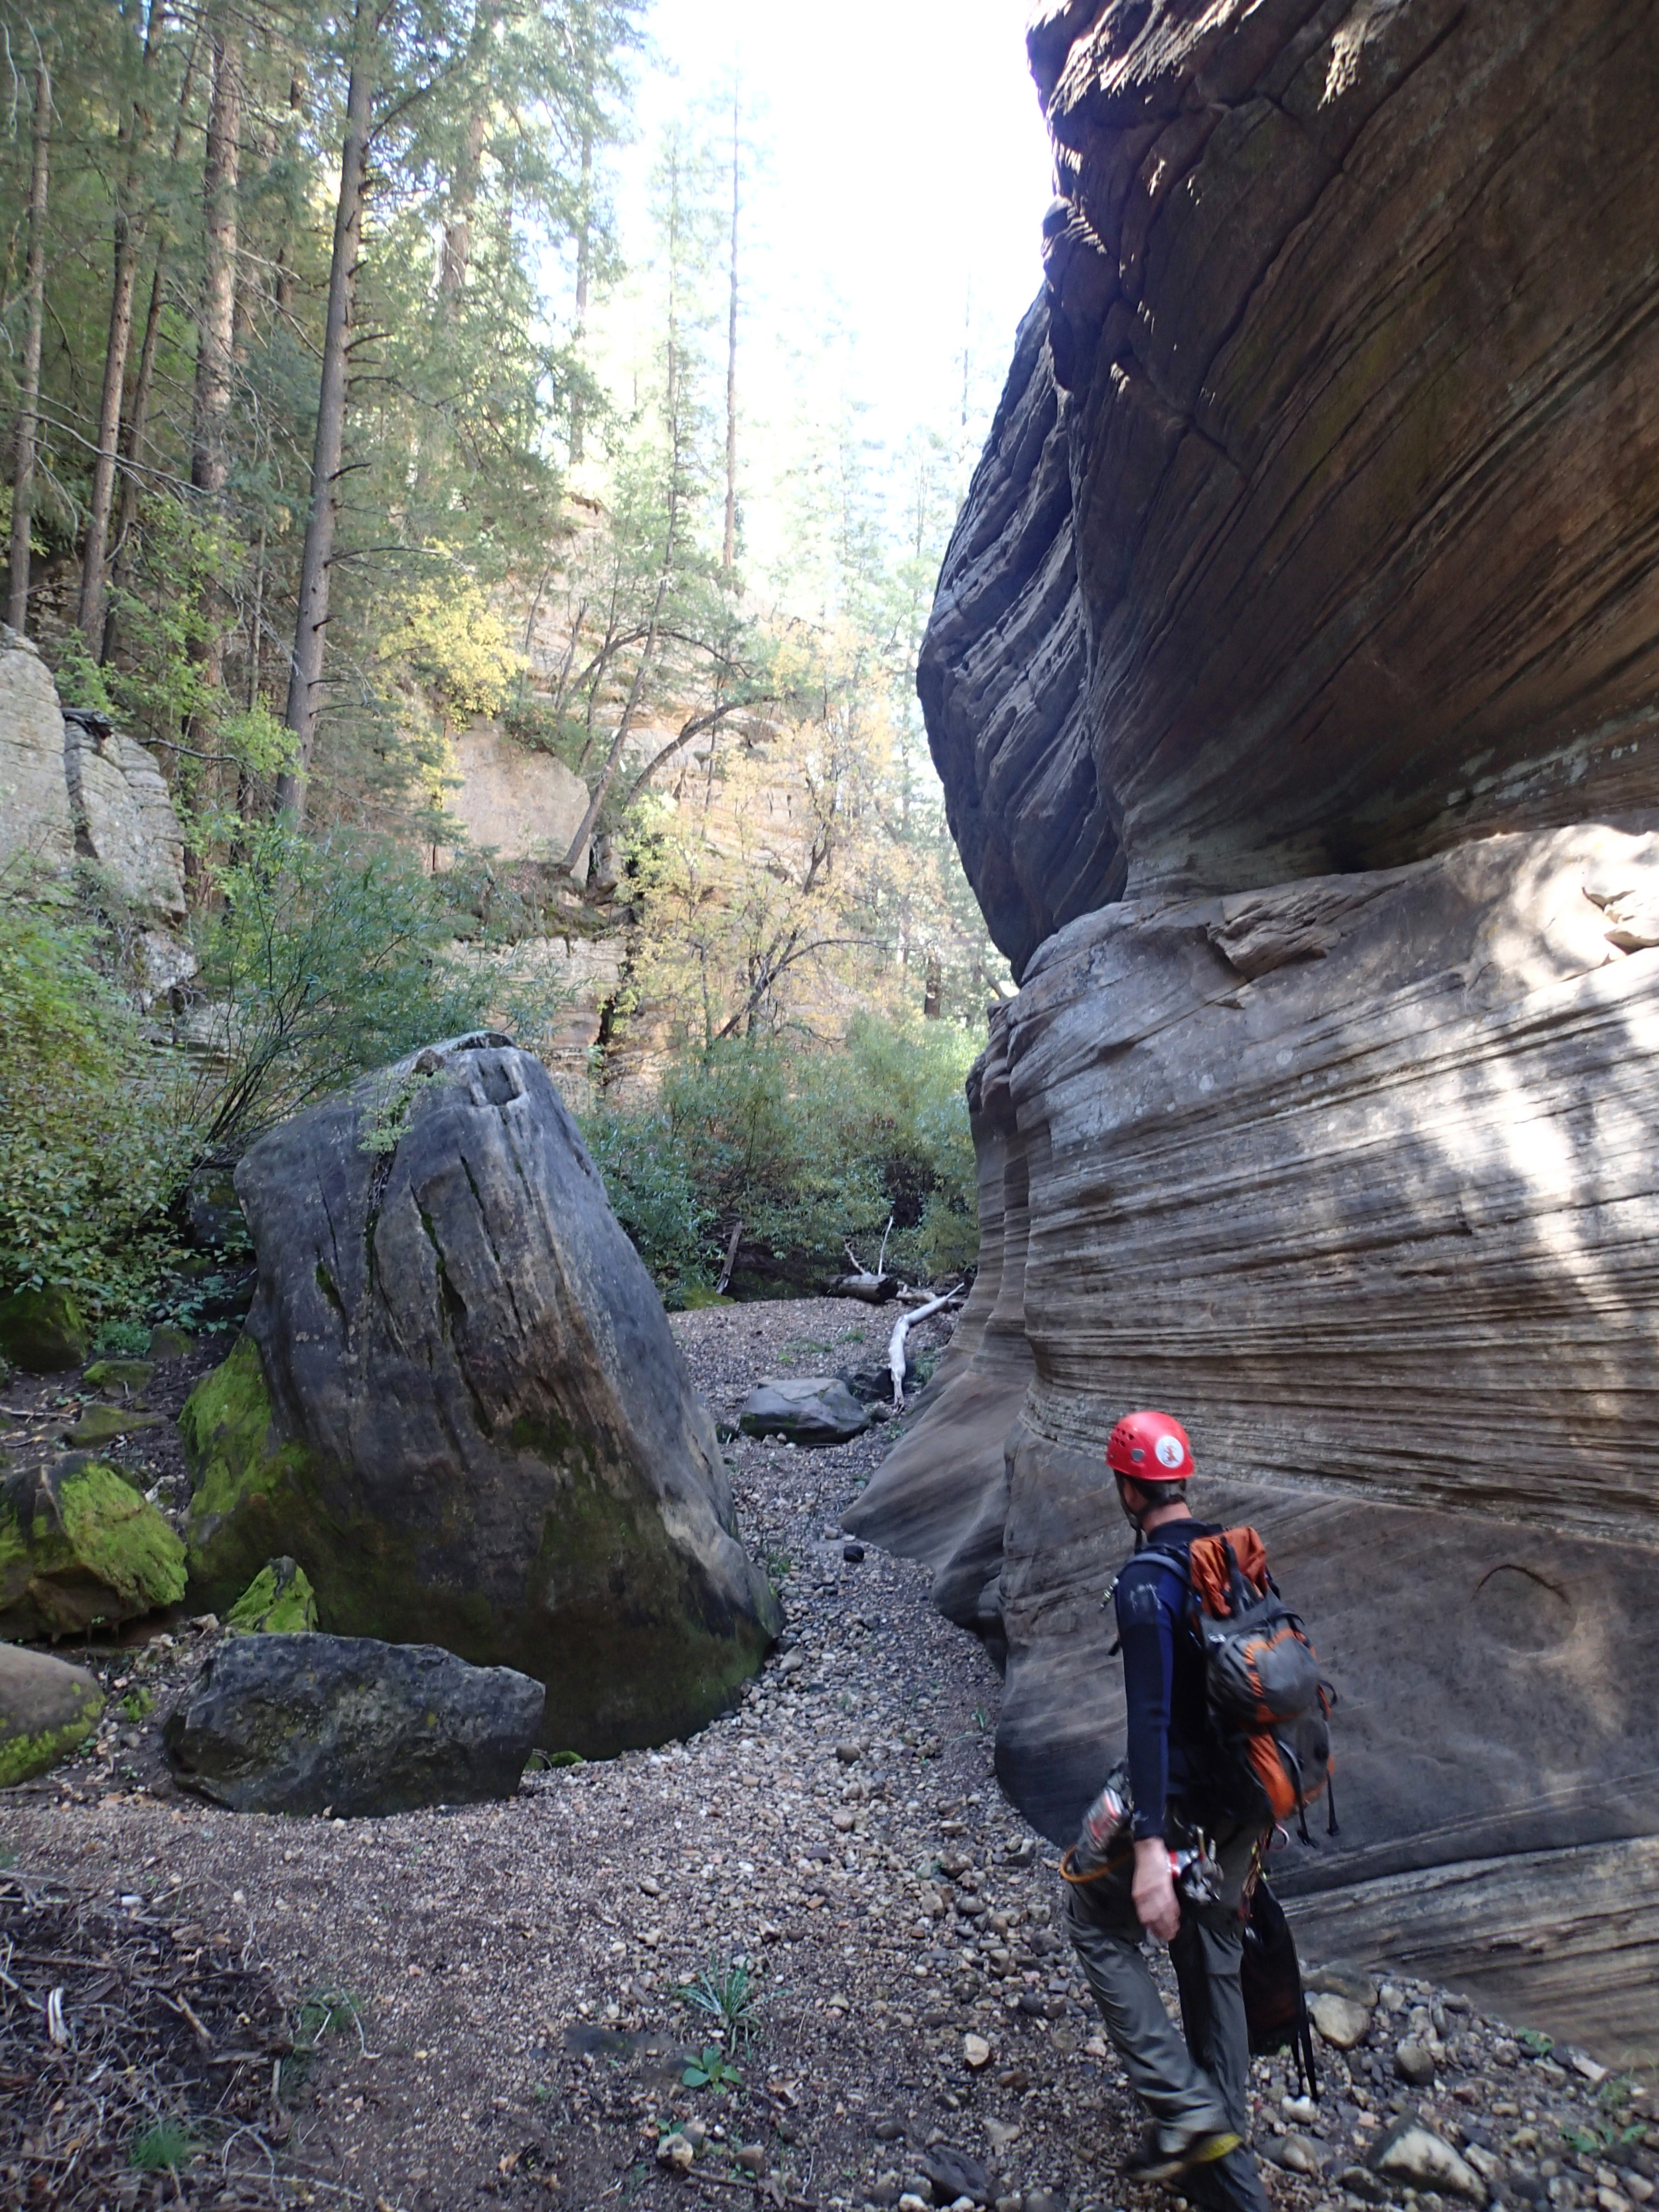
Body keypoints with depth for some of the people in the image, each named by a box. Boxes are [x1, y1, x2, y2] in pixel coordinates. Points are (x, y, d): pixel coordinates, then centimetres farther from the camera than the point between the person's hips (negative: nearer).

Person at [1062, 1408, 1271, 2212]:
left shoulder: (1146, 1581, -22)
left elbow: (1150, 1717, -27)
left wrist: (1151, 1848, -28)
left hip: (1186, 1801, -8)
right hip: (1249, 1798, 8)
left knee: (1096, 1918, 15)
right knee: (1213, 1959, 20)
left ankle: (1185, 2106, 7)